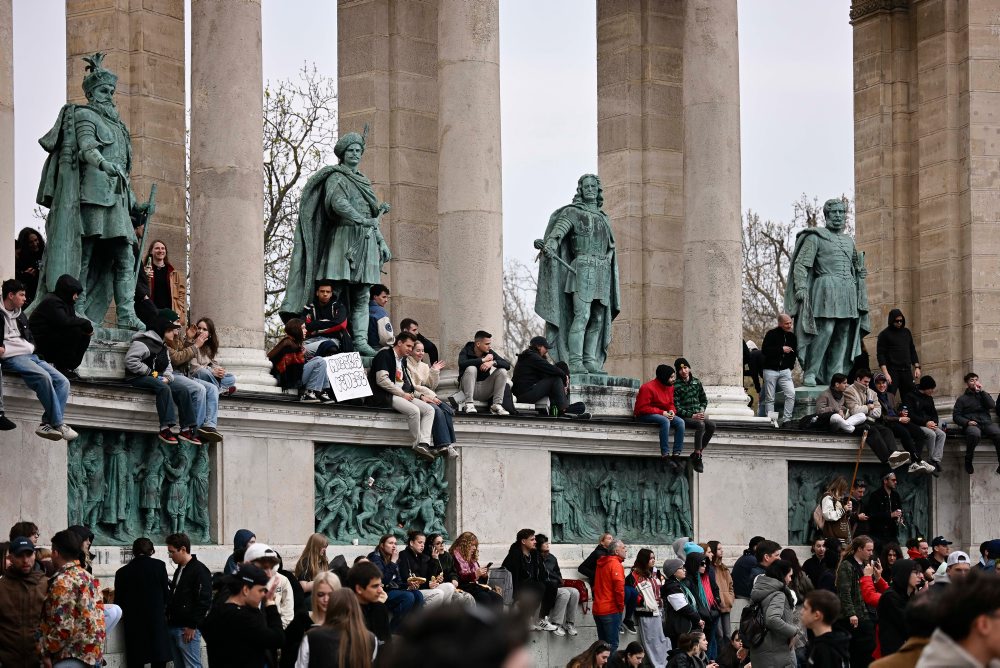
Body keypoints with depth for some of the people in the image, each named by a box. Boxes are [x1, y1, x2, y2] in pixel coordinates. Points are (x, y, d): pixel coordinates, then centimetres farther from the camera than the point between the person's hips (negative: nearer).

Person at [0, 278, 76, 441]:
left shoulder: (21, 316, 24)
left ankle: (47, 424, -23)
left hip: (31, 356, 8)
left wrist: (31, 347, 10)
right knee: (43, 376, -33)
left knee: (63, 382, -12)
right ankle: (58, 424, -27)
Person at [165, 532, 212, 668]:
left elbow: (204, 601, -16)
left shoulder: (199, 570, -10)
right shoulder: (179, 570, 18)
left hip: (188, 630, -9)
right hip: (174, 627, 9)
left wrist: (192, 626, -17)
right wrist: (169, 618, 15)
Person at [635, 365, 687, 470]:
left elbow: (671, 404, 15)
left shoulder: (670, 387, 5)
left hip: (663, 414, 7)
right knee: (665, 421, -37)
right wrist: (661, 413, -23)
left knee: (680, 421, -19)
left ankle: (676, 455, -24)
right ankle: (665, 456, -37)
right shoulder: (648, 388, -19)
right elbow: (642, 408, -21)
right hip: (645, 416, -7)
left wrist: (672, 411, -11)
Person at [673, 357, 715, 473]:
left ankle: (697, 454, -17)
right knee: (701, 425, -33)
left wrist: (701, 411, 2)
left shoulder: (696, 382, 12)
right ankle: (697, 456, -27)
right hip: (684, 417, -5)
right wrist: (692, 415, -17)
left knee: (712, 425, -23)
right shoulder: (676, 386, -4)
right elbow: (677, 408, -9)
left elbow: (704, 400, 23)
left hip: (697, 415, 5)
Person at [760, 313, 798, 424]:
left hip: (785, 371, 3)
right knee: (769, 398, -1)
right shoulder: (771, 334, -5)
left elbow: (794, 351, 21)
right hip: (771, 370, -3)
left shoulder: (791, 335, 9)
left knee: (791, 394, -12)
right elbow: (764, 350, -15)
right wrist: (781, 349, -16)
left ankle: (786, 420, -8)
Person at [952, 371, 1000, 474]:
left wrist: (981, 391, 4)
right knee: (974, 434, -40)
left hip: (986, 423, 2)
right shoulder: (962, 398, 18)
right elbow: (956, 416, 10)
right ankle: (968, 461, -22)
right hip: (971, 425, -2)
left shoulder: (983, 395, 25)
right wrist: (967, 422, -9)